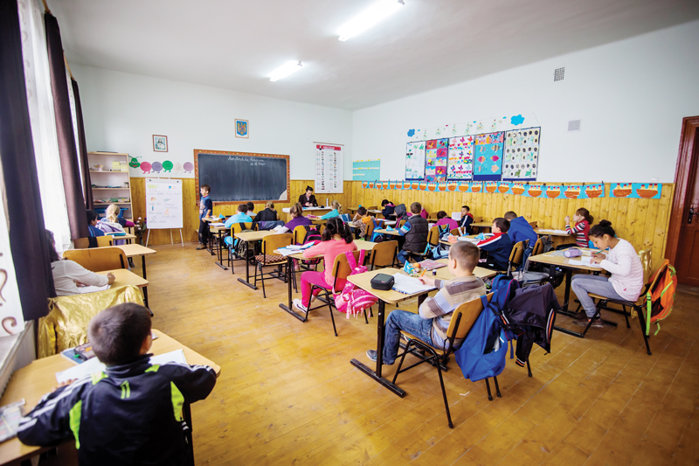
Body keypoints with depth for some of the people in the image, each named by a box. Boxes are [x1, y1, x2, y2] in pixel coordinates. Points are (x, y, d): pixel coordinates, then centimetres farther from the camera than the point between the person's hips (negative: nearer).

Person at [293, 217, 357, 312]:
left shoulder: (326, 245, -25)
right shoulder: (350, 242, -9)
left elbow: (305, 254, -14)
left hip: (333, 283, -6)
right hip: (347, 281, 6)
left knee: (304, 276, 20)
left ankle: (305, 305, 36)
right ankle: (314, 293, 51)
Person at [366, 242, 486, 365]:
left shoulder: (451, 292, -35)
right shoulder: (480, 283, -9)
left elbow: (424, 312, -22)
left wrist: (429, 299, -1)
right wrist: (432, 282, 20)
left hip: (444, 340, -8)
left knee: (394, 316, 4)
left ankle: (386, 357, 25)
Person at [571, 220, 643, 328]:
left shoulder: (623, 247, -22)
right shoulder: (614, 245, 5)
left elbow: (624, 270, -38)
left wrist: (602, 261, -26)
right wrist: (605, 257, 4)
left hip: (625, 291, -10)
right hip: (616, 283, 10)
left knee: (576, 283, -13)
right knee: (576, 278, 8)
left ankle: (593, 318, 4)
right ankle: (590, 310, 15)